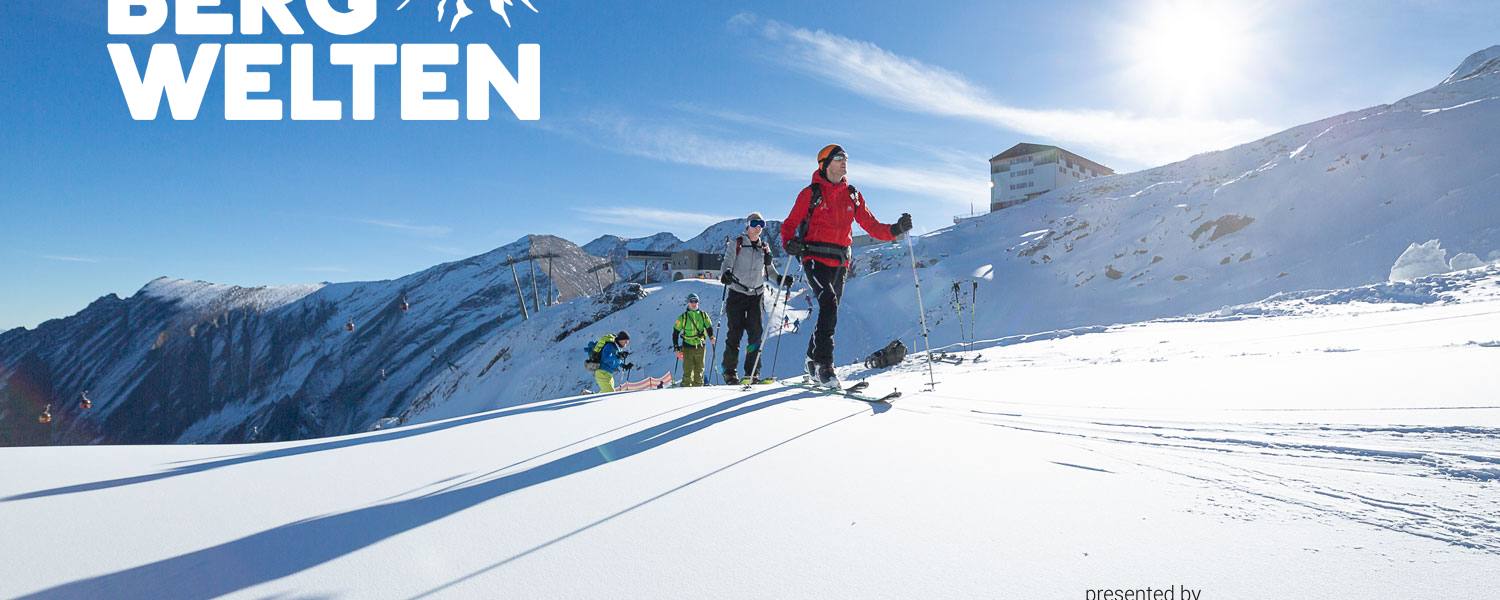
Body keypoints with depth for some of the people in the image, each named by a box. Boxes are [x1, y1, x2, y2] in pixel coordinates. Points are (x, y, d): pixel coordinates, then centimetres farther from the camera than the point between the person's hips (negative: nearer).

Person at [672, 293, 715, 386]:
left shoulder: (703, 315, 8)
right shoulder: (683, 317, 1)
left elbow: (709, 328, 17)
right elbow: (675, 333, 4)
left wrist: (711, 337, -2)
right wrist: (677, 349, -1)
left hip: (700, 347, 2)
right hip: (687, 347, -2)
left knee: (699, 371, 4)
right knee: (688, 371, -7)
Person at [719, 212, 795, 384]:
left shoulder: (764, 247, 15)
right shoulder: (736, 244, 3)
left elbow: (769, 270, 18)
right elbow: (728, 262, -8)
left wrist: (780, 279, -1)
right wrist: (726, 273, -30)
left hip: (756, 294, 4)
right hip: (737, 293, -3)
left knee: (756, 332, -6)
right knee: (735, 332, -7)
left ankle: (752, 372, -2)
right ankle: (729, 372, 0)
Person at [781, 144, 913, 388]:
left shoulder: (853, 195, 14)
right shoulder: (811, 193, 1)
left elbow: (871, 226, 11)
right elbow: (790, 224, 1)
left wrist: (895, 230, -6)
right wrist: (789, 243, -20)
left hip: (839, 262, 5)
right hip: (815, 257, -5)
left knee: (829, 312, 10)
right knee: (829, 304, -23)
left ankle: (813, 362, 26)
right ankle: (823, 363, -21)